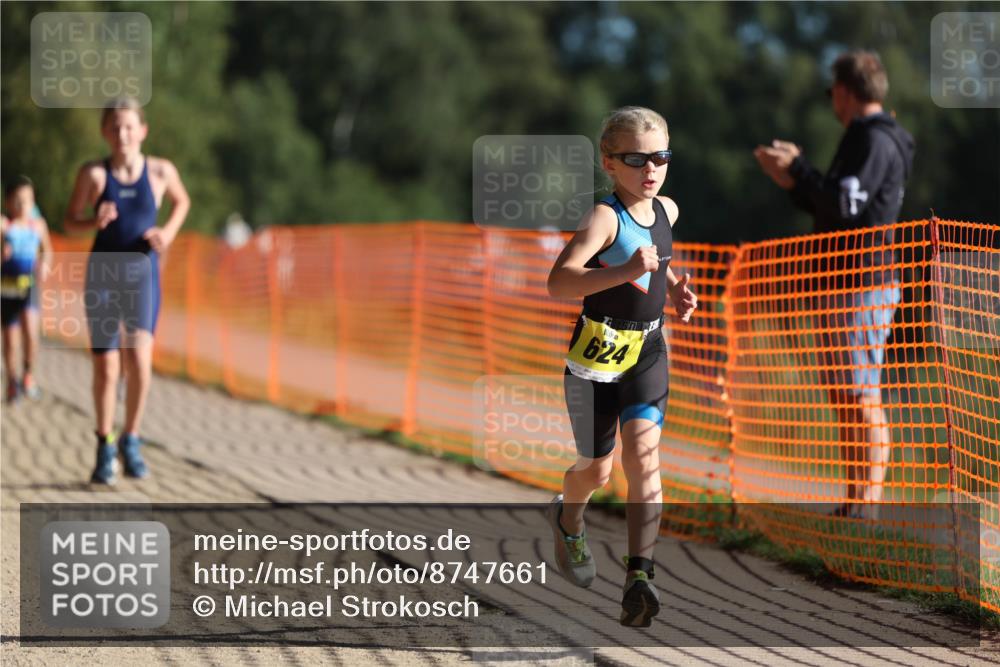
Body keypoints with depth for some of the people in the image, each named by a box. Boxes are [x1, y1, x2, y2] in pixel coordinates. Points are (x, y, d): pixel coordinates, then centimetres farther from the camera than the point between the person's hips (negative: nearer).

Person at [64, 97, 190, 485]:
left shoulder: (161, 171, -3)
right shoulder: (93, 174, -6)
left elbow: (182, 201, 18)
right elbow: (70, 222, 3)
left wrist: (169, 232, 0)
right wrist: (95, 221, -18)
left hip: (142, 276, 0)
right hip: (103, 275, 0)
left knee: (139, 361, -14)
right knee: (106, 368, 3)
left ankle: (131, 442, 7)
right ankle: (105, 449, 21)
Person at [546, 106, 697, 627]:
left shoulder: (666, 210, 3)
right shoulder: (605, 218, -19)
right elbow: (558, 283, -33)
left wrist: (674, 287, 10)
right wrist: (623, 272, -44)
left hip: (647, 350, 4)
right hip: (597, 352, -4)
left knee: (643, 453, -15)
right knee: (597, 468, 9)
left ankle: (639, 575, -21)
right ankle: (568, 520, 45)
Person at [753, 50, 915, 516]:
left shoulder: (874, 140, -11)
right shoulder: (865, 138, 20)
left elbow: (845, 205, -22)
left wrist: (798, 168, -10)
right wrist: (794, 181, 16)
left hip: (863, 286, -10)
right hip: (843, 285, 10)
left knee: (863, 398, -10)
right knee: (841, 397, 11)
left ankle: (870, 504, -10)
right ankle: (855, 504, 15)